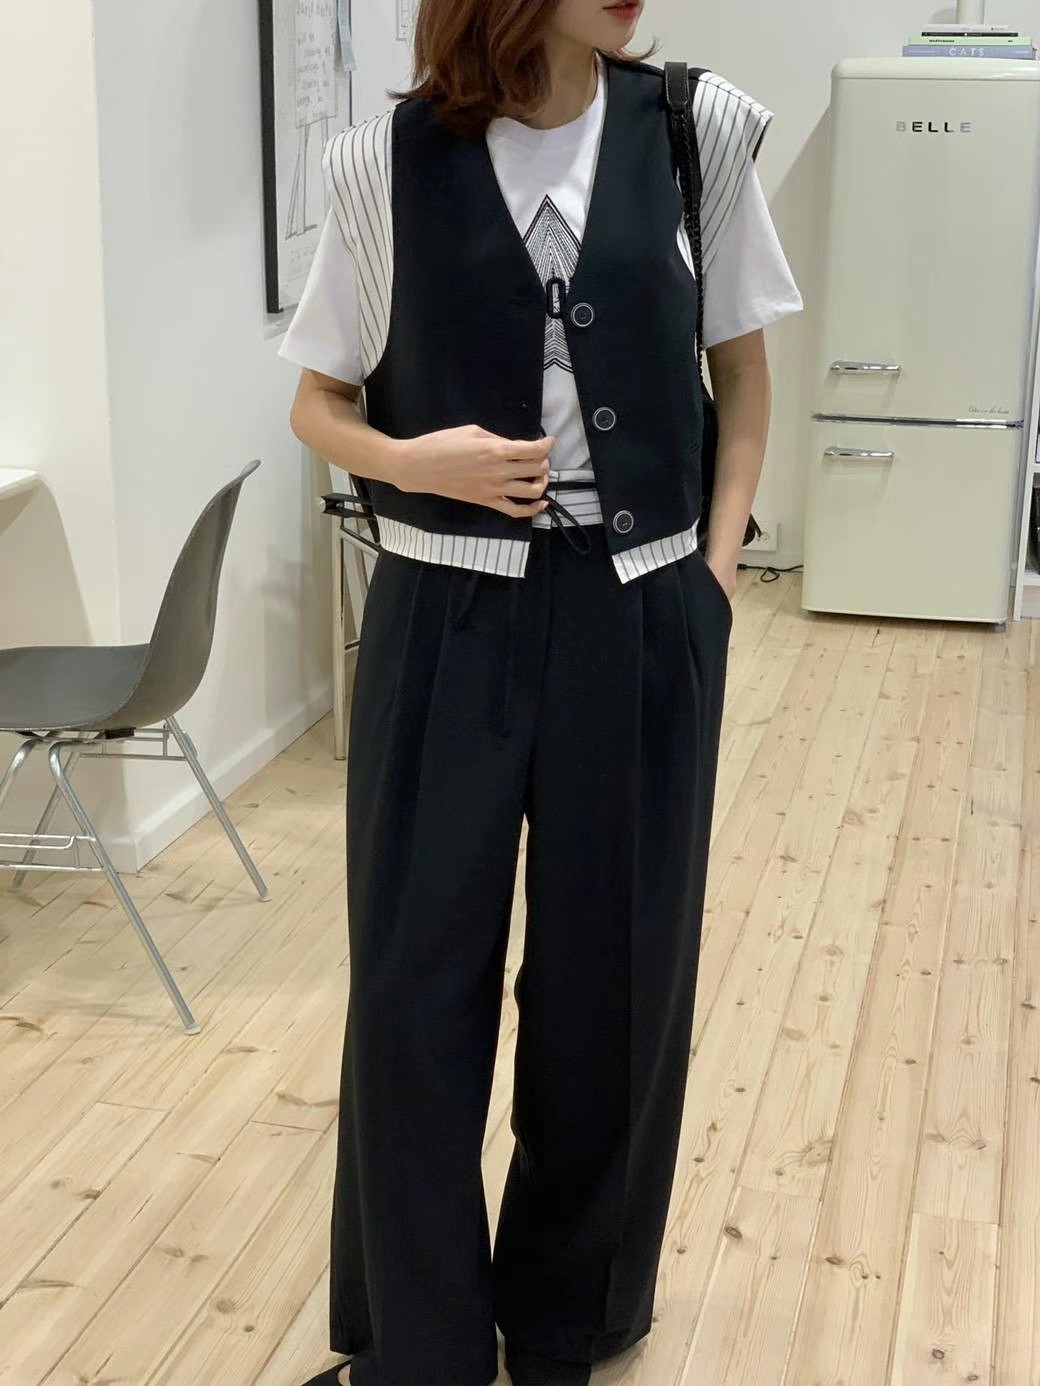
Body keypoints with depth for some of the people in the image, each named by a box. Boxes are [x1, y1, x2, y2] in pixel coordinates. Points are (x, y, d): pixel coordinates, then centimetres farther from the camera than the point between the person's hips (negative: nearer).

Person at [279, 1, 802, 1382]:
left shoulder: (698, 128, 0)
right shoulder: (389, 158, -4)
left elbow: (742, 371, 10)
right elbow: (318, 403, 6)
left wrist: (716, 568, 2)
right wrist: (412, 461, -14)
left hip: (641, 624, 1)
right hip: (446, 620, -1)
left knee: (615, 979, 11)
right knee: (418, 981, 5)